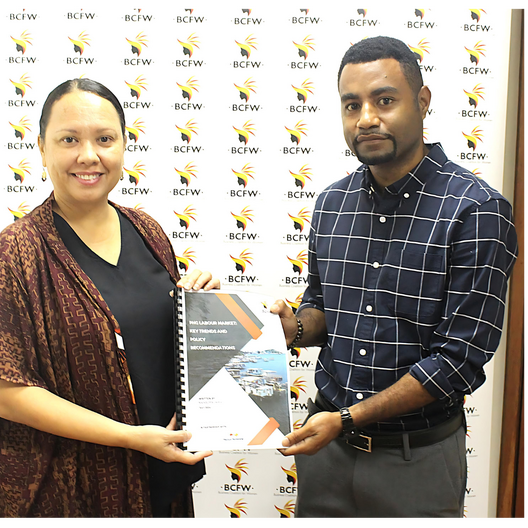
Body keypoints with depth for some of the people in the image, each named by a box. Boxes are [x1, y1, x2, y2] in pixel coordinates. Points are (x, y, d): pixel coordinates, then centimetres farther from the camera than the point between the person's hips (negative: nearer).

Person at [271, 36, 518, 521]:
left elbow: (460, 357, -18)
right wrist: (295, 327, -10)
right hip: (326, 442, 5)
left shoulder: (477, 210, -16)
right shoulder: (332, 202, 2)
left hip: (416, 456, -4)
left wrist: (347, 418, -19)